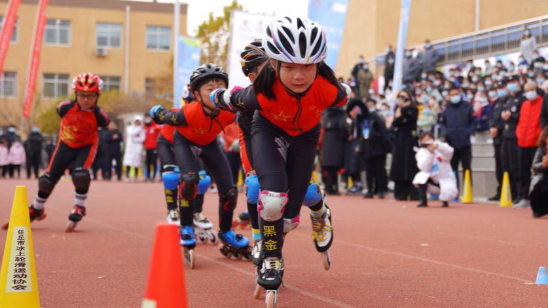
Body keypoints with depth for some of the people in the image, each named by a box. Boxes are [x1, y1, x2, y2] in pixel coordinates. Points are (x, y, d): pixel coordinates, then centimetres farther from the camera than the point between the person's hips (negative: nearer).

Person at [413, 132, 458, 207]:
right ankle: (423, 200, -15)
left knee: (449, 192, -32)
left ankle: (445, 200, 6)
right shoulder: (421, 152, 0)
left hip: (445, 179, -1)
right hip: (432, 180, 2)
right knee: (422, 176, -30)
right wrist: (430, 153, -28)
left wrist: (437, 146, -45)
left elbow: (449, 152, -28)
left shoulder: (442, 147, -3)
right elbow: (424, 168, -17)